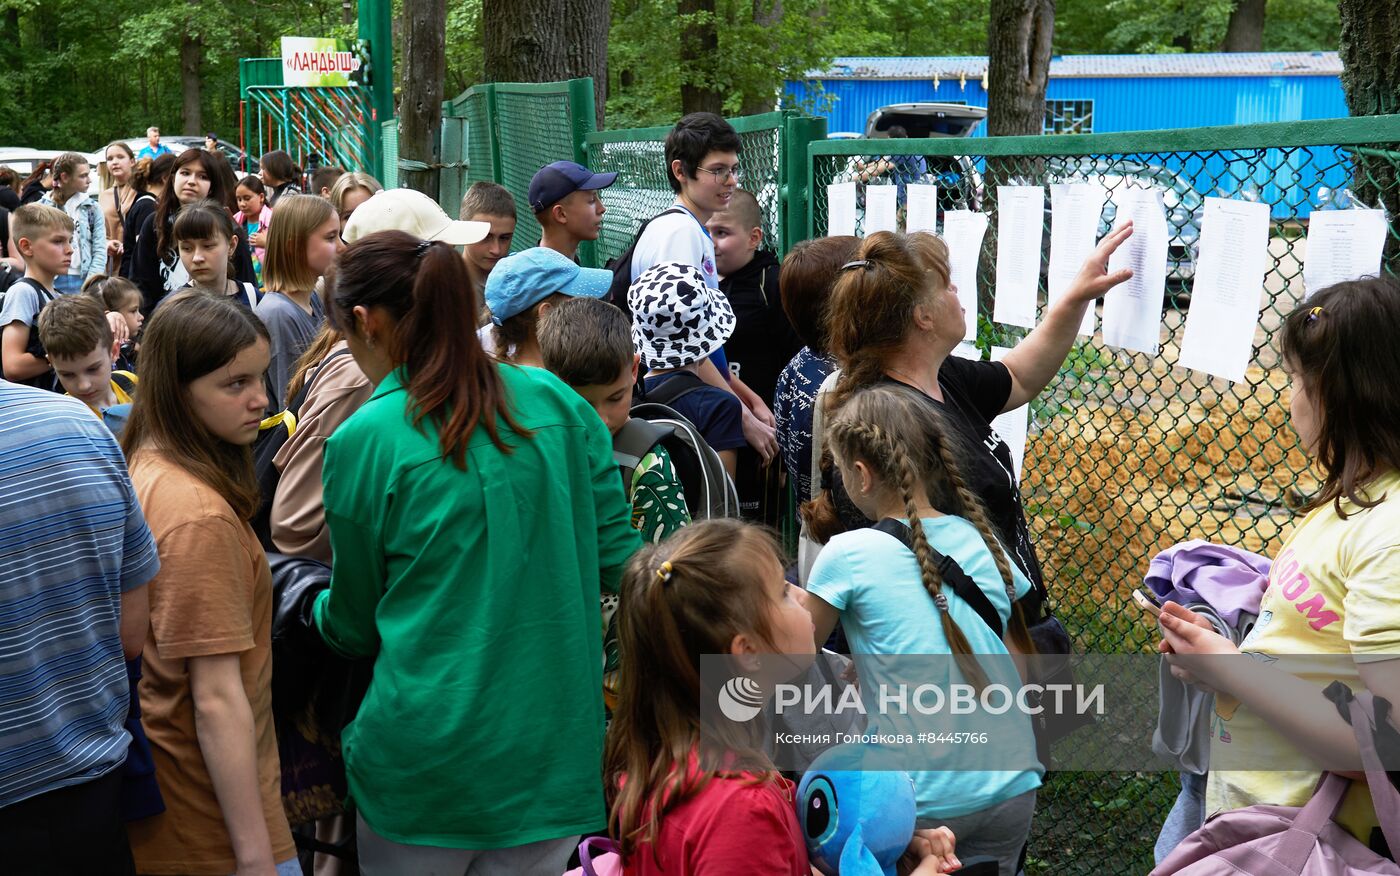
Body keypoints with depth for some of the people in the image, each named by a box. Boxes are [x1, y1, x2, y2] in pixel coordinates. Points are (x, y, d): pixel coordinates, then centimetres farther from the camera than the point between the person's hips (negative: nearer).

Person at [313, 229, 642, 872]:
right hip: (557, 746, 3)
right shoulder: (556, 401, 0)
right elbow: (617, 558, 5)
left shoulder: (362, 443, -9)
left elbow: (354, 630, 2)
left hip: (427, 764, -3)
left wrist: (317, 608, 25)